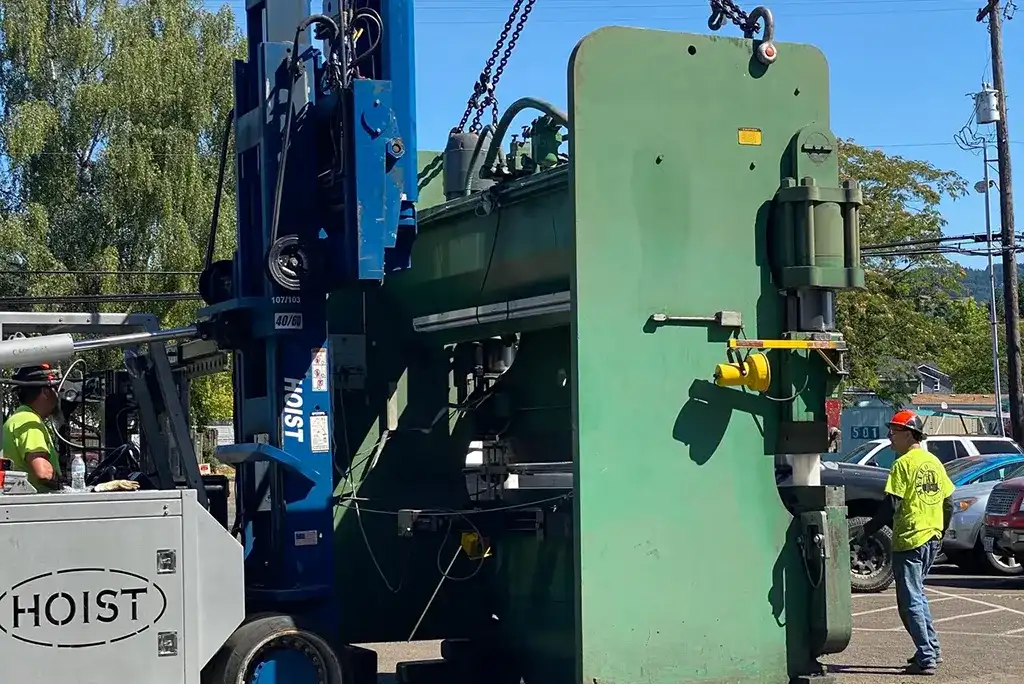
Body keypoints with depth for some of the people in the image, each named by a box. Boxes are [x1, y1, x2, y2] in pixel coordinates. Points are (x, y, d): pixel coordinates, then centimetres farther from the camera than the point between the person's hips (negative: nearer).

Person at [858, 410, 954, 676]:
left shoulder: (903, 464, -13)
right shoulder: (934, 462, 10)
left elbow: (890, 506, -18)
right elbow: (948, 502, 14)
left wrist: (867, 530, -9)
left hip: (909, 540, -8)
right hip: (932, 539, 8)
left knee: (910, 601, -2)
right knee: (917, 595, 22)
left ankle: (926, 659, -3)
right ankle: (932, 649, 22)